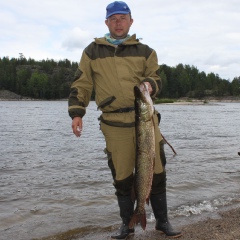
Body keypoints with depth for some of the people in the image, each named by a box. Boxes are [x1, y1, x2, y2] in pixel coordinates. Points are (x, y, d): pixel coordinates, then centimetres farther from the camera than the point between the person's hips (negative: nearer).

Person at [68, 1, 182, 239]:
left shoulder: (144, 51, 12)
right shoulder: (92, 51, 10)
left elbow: (155, 79, 13)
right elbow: (81, 85, 9)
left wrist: (149, 84, -11)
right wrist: (76, 113, -2)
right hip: (114, 123, -1)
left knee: (156, 172, 3)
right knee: (121, 177, 5)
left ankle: (162, 221, 23)